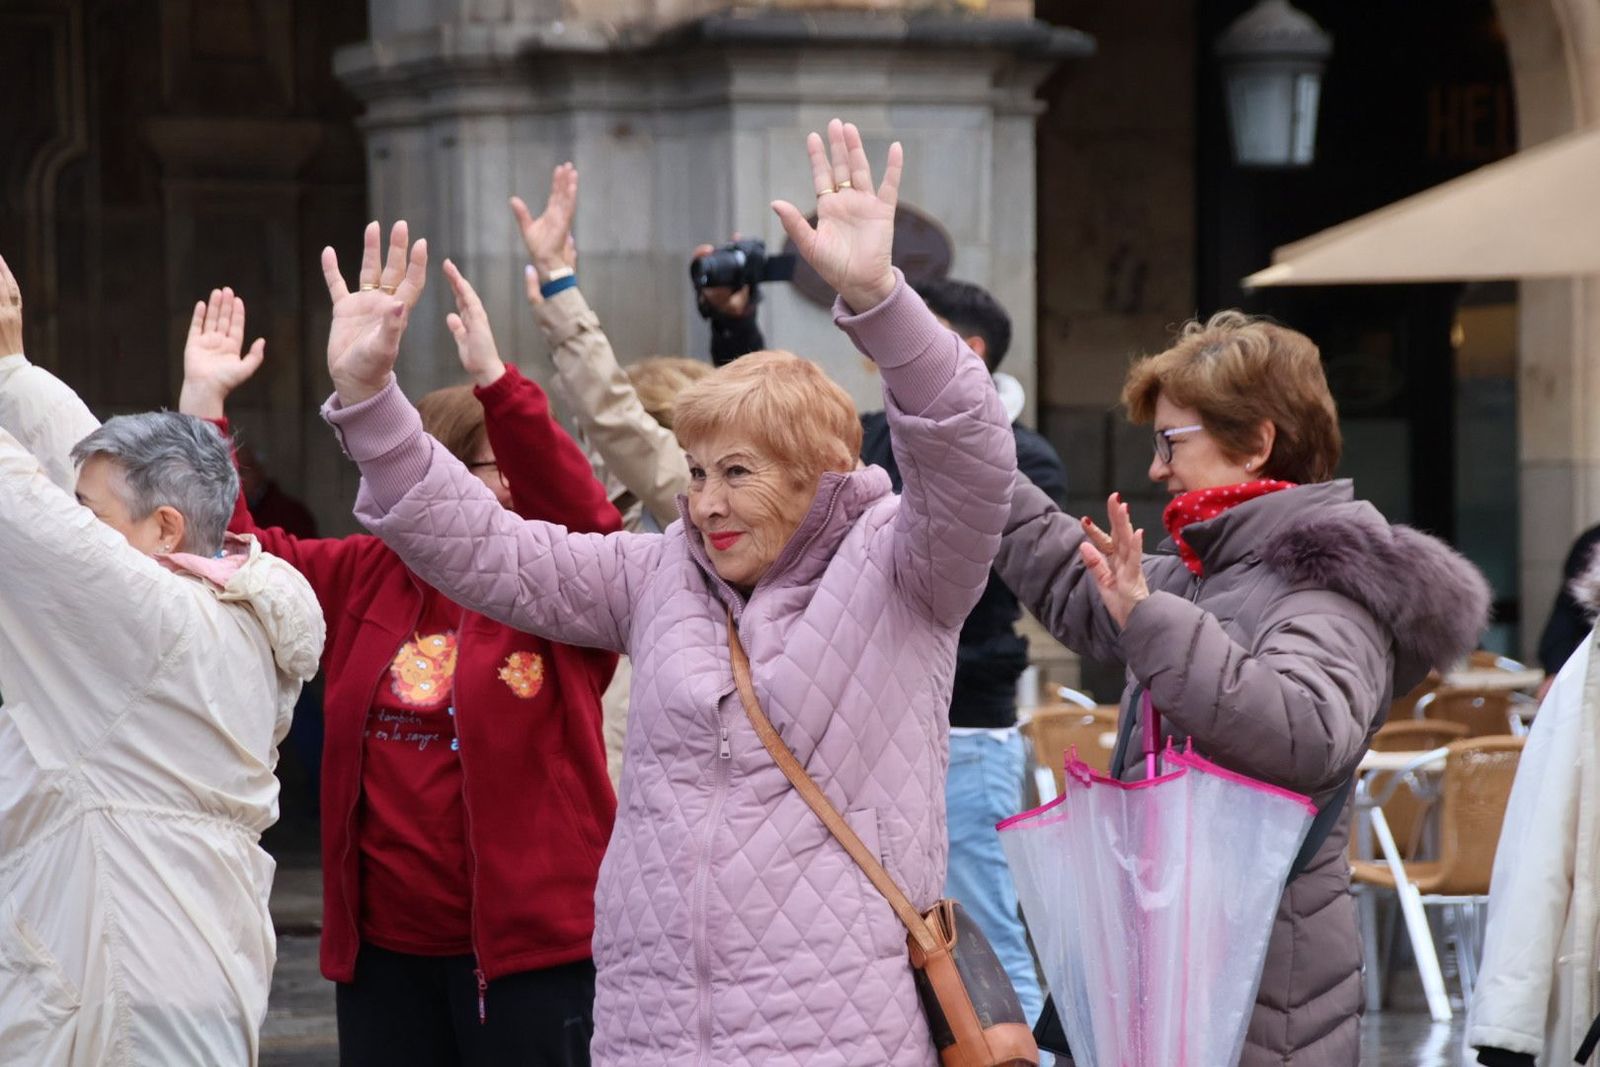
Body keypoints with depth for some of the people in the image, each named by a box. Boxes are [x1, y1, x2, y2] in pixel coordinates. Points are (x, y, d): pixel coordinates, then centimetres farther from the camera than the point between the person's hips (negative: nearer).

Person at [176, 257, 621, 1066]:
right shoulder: (364, 580, 10)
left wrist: (493, 378, -33)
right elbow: (233, 545, 10)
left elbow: (576, 508, -21)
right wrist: (203, 401, -1)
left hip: (530, 949, -4)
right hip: (385, 950, 4)